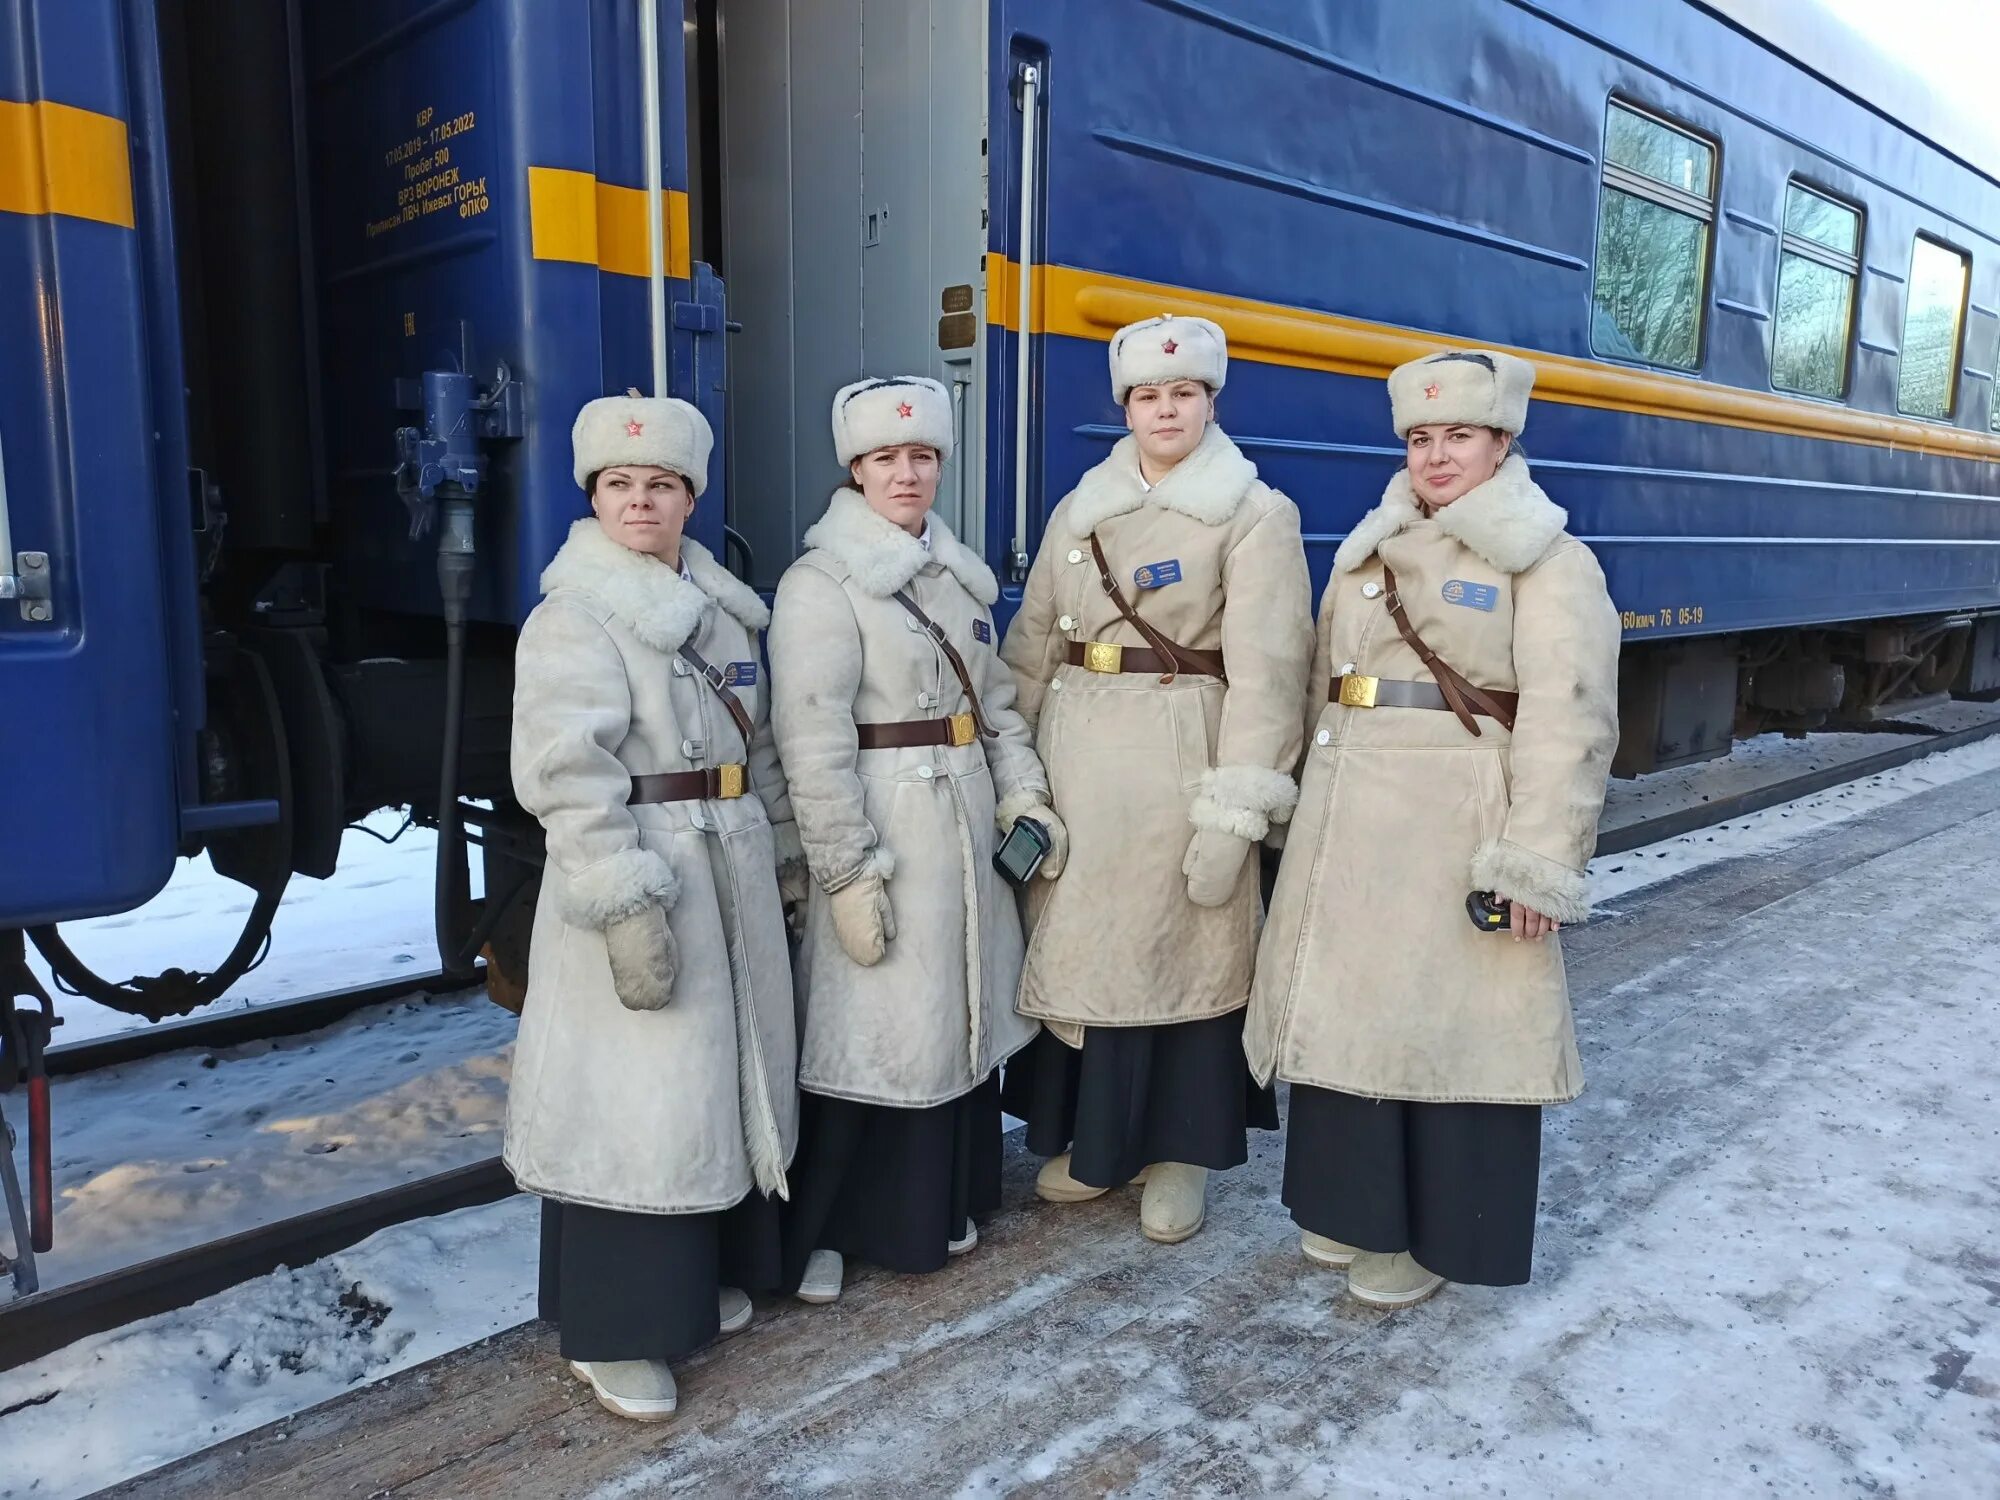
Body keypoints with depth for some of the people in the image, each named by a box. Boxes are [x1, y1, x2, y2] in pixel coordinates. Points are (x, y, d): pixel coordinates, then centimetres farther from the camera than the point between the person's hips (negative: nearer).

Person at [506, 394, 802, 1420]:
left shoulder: (719, 607, 13)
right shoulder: (574, 619, -11)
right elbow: (569, 780, -20)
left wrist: (785, 854, 17)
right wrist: (625, 906, -26)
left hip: (730, 874, 8)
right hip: (639, 882, -8)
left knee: (725, 1076, 17)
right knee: (634, 1098, -2)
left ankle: (702, 1277, 36)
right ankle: (615, 1333, 13)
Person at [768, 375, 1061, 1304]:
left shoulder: (958, 574, 13)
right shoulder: (822, 584, -11)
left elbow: (996, 700, 18)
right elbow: (814, 746, -16)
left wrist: (1022, 794, 6)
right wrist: (848, 870, -19)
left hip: (966, 824, 7)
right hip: (881, 832, -7)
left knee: (959, 1016, 15)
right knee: (870, 1031, -1)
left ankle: (940, 1202, 33)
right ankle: (820, 1230, 17)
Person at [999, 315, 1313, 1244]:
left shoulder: (1255, 514, -3)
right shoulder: (1080, 511, 12)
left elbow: (1265, 672, -10)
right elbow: (1032, 648, 13)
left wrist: (1236, 809, -16)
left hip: (1180, 760, -5)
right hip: (1076, 757, 5)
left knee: (1183, 948, 3)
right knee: (1071, 944, 10)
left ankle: (1181, 1152, 21)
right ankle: (1090, 1136, 28)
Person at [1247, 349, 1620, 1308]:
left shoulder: (1546, 561, -4)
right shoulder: (1366, 553, 15)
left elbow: (1568, 717, -12)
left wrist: (1539, 858, -18)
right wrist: (1318, 809, 14)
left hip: (1460, 822, -6)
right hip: (1349, 815, 6)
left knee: (1451, 1023, 2)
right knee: (1345, 1009, 13)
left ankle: (1434, 1236, 19)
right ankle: (1355, 1204, 31)